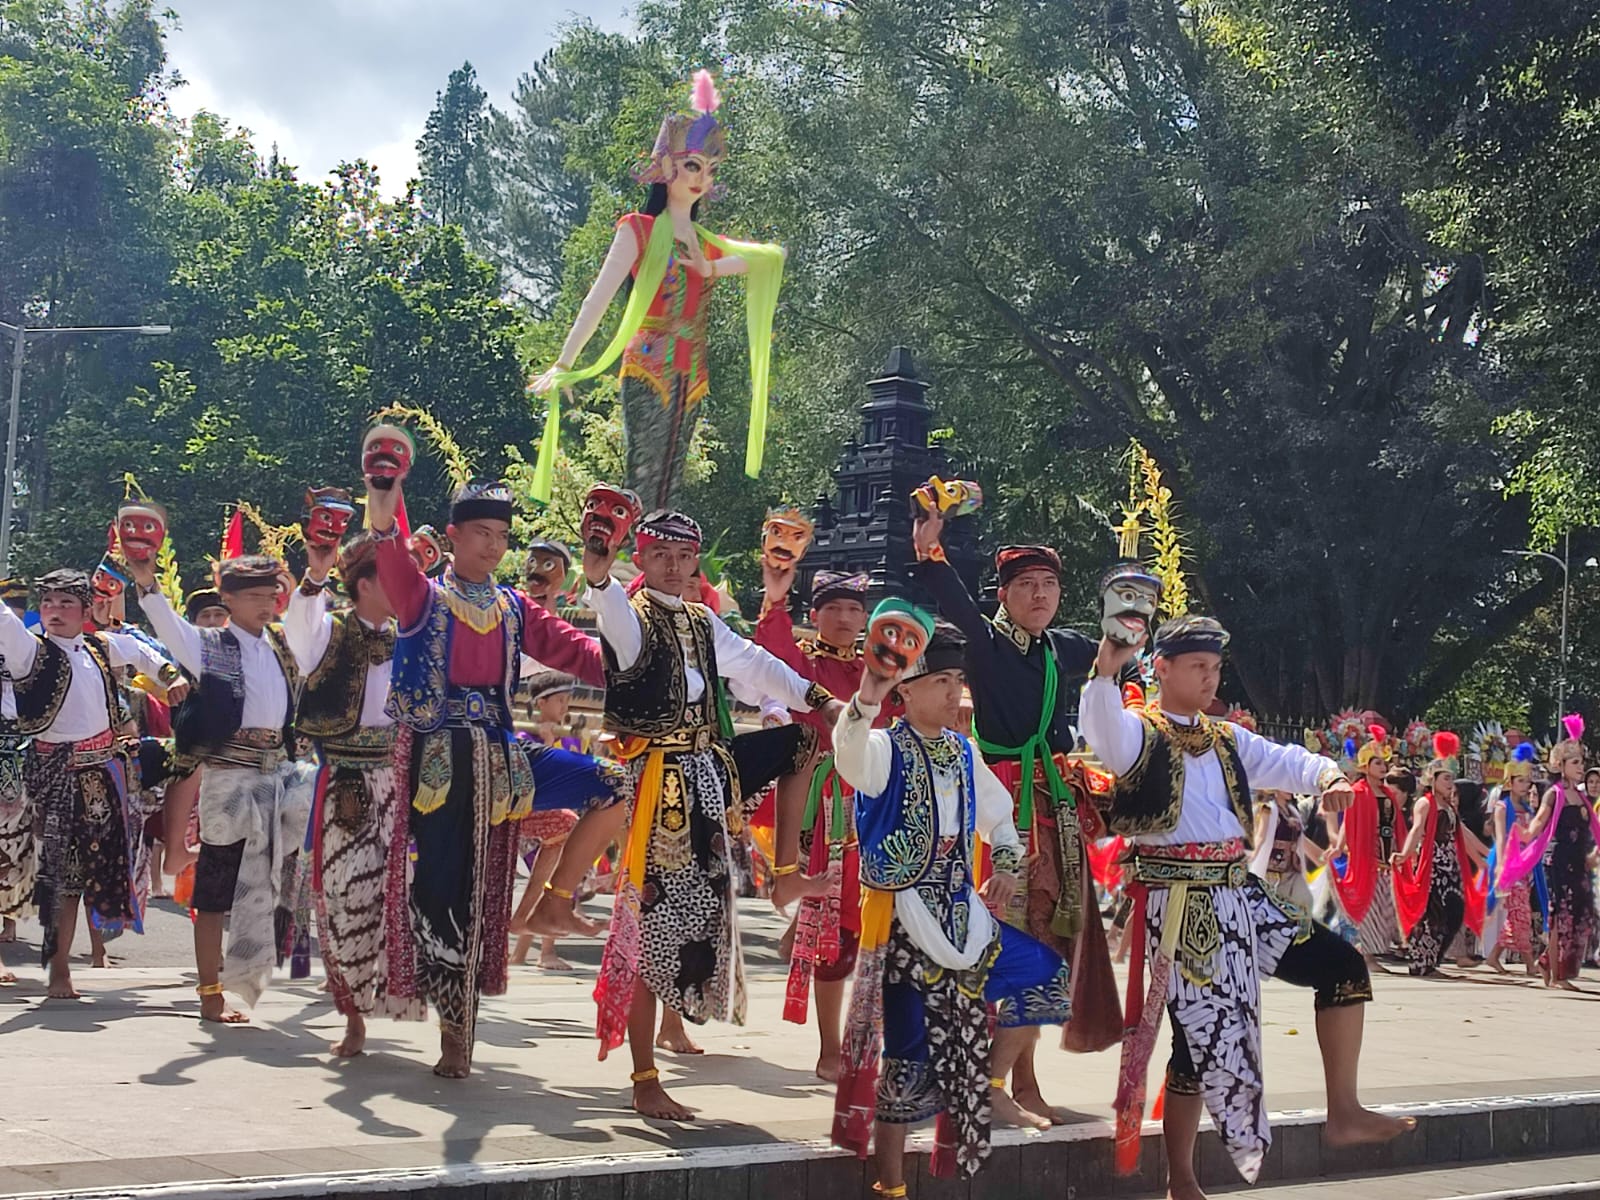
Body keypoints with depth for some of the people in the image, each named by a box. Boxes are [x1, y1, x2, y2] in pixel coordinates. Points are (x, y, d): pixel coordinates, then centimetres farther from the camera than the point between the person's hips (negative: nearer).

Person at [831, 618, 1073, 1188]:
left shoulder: (963, 751, 9)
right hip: (904, 917, -7)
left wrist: (1006, 864, 5)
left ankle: (992, 1088, 25)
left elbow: (996, 810, 23)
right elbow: (849, 753, -35)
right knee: (909, 1049, -5)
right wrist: (865, 702, -54)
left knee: (1047, 978, 11)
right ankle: (891, 1183, 8)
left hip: (962, 913, 7)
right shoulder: (886, 749, -11)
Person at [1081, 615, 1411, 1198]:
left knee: (1341, 962, 2)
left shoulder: (1227, 739, 18)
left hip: (1237, 894, 7)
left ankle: (1343, 1113, 9)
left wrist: (1326, 776, -13)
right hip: (1179, 904, -7)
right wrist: (1106, 670, -47)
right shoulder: (1139, 733, -5)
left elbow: (1285, 763, 10)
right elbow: (1103, 732, -27)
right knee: (1204, 1032, -6)